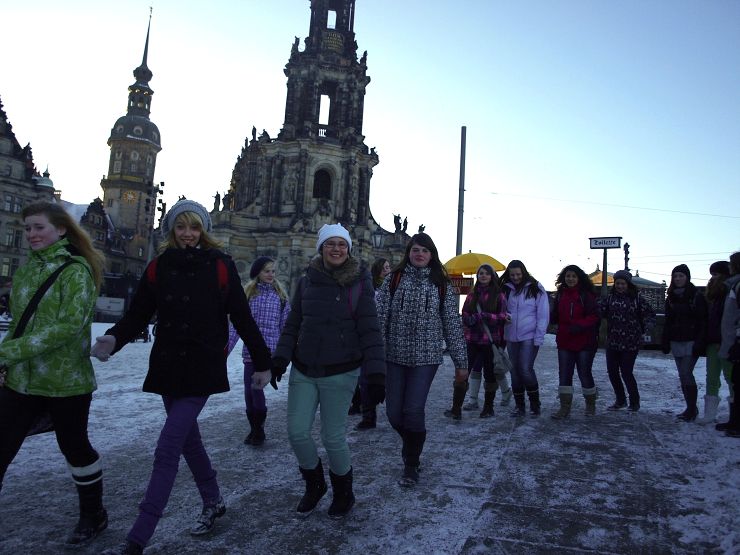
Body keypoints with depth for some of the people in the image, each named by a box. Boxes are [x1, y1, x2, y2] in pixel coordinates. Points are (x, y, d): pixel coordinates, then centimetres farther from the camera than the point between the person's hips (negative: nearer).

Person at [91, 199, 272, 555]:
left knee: (167, 451, -8)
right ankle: (213, 503, 37)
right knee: (188, 439, 17)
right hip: (167, 367, 5)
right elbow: (137, 313, 4)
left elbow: (242, 318, -4)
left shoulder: (220, 266, -6)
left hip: (202, 369, -5)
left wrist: (262, 362, -2)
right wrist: (114, 340, -16)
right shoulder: (159, 266, 5)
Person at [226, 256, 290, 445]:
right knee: (250, 389, 3)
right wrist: (226, 347, -1)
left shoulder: (279, 295, 8)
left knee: (255, 386, -9)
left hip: (270, 350, -1)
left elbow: (286, 325, 8)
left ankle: (258, 428, 10)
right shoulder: (247, 294, 8)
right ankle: (255, 428, 21)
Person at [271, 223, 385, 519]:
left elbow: (369, 331, -8)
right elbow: (293, 324, 10)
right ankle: (314, 485, 31)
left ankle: (344, 493, 29)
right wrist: (280, 359, -1)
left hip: (340, 372, -4)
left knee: (333, 437, 2)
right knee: (297, 433, 3)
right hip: (303, 371, 4)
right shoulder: (307, 281, 4)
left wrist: (375, 374, -14)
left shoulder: (359, 283, -6)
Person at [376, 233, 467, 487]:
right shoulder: (393, 279, 4)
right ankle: (411, 447, 36)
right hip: (394, 355, 2)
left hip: (425, 357, -1)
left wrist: (461, 363, 4)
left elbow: (452, 324, 5)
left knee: (413, 411, -7)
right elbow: (380, 317, -1)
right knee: (394, 413, 4)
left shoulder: (441, 284, 4)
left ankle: (411, 465, 17)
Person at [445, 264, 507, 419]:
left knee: (490, 374, 8)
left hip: (490, 341, -2)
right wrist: (469, 319, -10)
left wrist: (484, 316, -18)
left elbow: (503, 317, -6)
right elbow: (464, 314, 13)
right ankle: (456, 409, -5)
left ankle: (488, 408, 23)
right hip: (472, 340, 3)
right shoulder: (472, 294, 13)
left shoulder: (499, 295, 2)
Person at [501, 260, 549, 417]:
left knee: (526, 369, -13)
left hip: (529, 337, -4)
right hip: (511, 337, 5)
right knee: (515, 371, 7)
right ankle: (519, 405, 19)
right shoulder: (506, 289, 9)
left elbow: (543, 315, -5)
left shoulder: (535, 288, -3)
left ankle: (535, 403, 6)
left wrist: (539, 338, -10)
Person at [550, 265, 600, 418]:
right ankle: (565, 407, 12)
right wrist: (550, 317, -6)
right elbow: (555, 316, 15)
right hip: (565, 342, 5)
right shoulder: (560, 294, 8)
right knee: (564, 374, 4)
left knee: (584, 373, 7)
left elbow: (594, 316, -12)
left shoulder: (586, 295, -8)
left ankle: (590, 404, 28)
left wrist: (580, 325, -25)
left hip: (584, 342, -4)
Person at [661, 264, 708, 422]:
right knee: (683, 375, 9)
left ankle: (692, 409, -2)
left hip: (691, 342, -6)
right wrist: (665, 341, 11)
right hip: (676, 342, 6)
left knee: (686, 374, -12)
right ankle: (691, 409, 18)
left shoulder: (696, 296, -6)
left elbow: (703, 321, -9)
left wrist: (700, 343, -16)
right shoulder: (671, 297, 12)